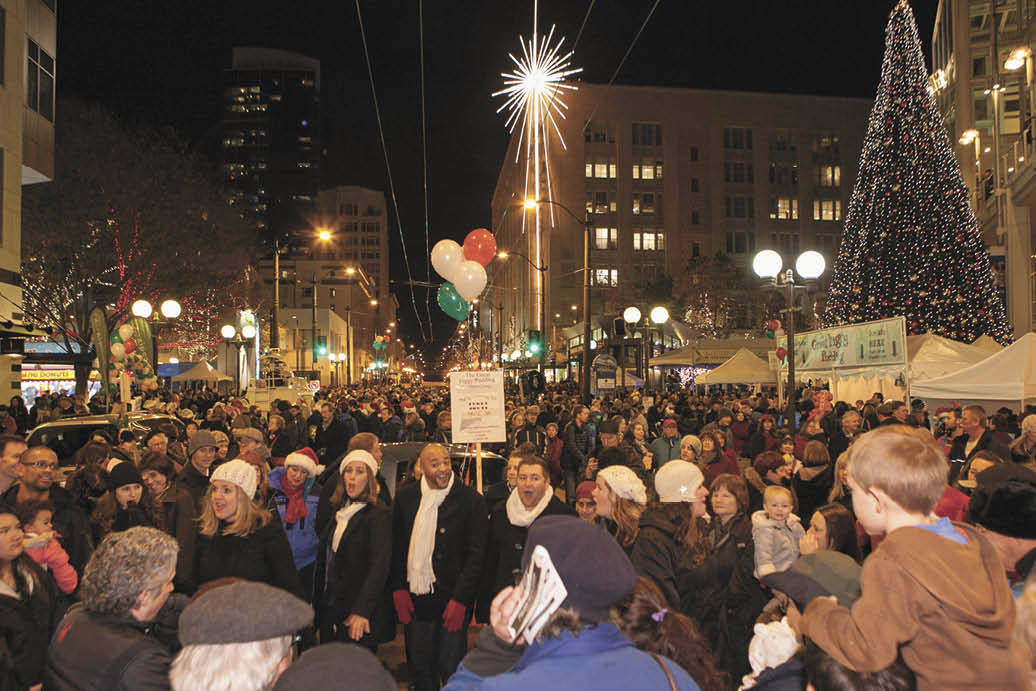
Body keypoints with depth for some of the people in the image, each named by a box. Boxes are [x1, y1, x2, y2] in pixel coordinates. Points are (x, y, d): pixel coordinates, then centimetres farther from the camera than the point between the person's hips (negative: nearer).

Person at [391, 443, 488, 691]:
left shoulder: (471, 500, -7)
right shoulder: (405, 497, 4)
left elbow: (476, 554, -8)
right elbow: (396, 546, 10)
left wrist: (460, 600, -12)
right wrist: (398, 588, 2)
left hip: (453, 600, -3)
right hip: (414, 598, 4)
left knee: (450, 668, 2)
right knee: (420, 668, 12)